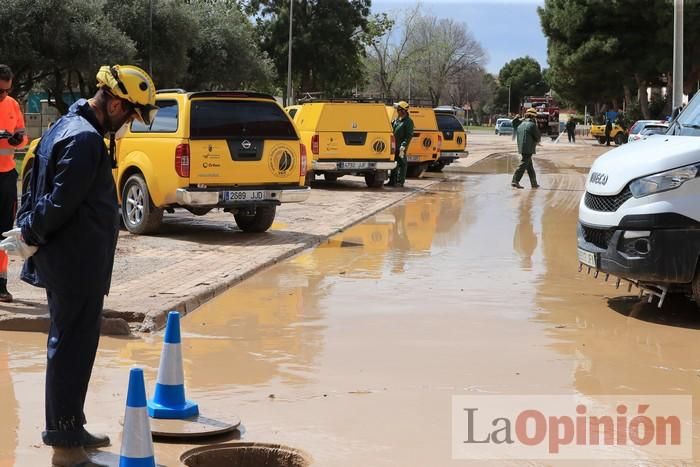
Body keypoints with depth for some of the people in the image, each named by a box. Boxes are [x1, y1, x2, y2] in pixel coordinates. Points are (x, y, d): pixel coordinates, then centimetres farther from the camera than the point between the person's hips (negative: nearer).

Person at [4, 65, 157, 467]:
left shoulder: (69, 126, 15)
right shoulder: (85, 139, -20)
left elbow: (45, 192, 17)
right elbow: (60, 203, -23)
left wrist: (27, 230, 9)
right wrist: (30, 237, -12)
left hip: (71, 263, 10)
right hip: (77, 264, -10)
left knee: (72, 346, 17)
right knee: (72, 348, -3)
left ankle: (70, 429, 28)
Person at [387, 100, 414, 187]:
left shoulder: (408, 121, -8)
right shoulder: (397, 120, 17)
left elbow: (409, 135, -13)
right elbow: (392, 129, 26)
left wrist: (404, 145, -21)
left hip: (401, 147, -8)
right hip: (394, 145, 8)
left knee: (402, 164, -2)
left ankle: (400, 182, 1)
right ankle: (392, 181, 19)